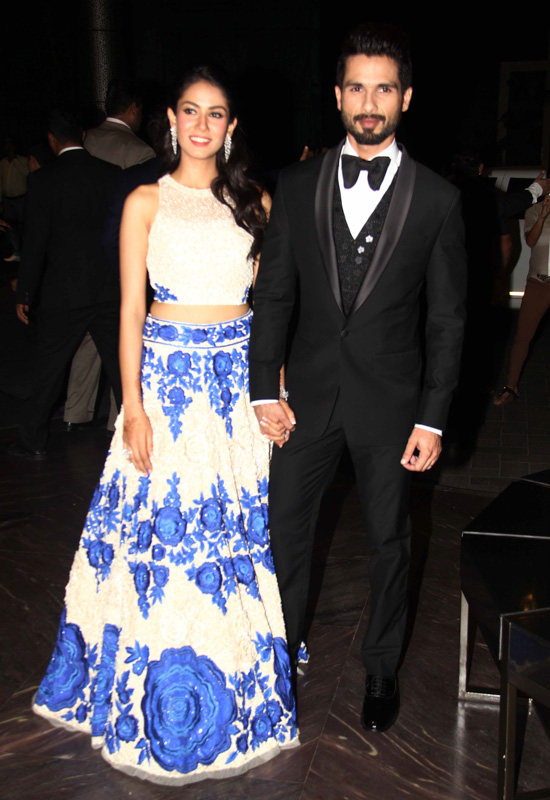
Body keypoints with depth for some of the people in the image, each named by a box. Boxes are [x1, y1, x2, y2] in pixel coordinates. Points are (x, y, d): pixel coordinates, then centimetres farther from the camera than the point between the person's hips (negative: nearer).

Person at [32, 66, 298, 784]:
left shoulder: (253, 202, 10)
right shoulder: (146, 202, 3)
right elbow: (131, 310, -1)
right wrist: (134, 405, -8)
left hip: (241, 373, 2)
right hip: (167, 373, -2)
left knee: (237, 525, 8)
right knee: (162, 523, 2)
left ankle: (242, 684, 28)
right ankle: (158, 700, 22)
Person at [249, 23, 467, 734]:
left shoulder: (436, 200, -4)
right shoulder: (296, 187, 1)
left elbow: (446, 318, -3)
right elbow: (273, 294, 2)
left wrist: (432, 419, -6)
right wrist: (264, 389, -4)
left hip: (390, 400, -1)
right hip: (308, 391, 2)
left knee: (388, 537, 12)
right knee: (284, 525, 12)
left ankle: (382, 667, 34)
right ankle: (282, 649, 36)